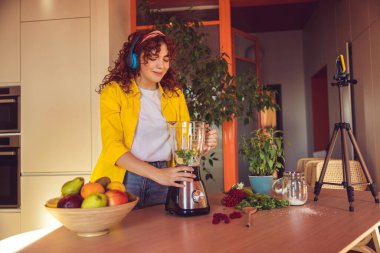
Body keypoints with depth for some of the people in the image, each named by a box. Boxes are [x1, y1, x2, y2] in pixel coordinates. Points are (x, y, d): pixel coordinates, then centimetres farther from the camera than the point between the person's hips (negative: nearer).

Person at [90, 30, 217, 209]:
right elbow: (112, 146, -16)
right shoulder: (114, 91, -7)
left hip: (164, 177, 4)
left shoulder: (174, 94, 7)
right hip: (123, 177, -3)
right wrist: (158, 174, -27)